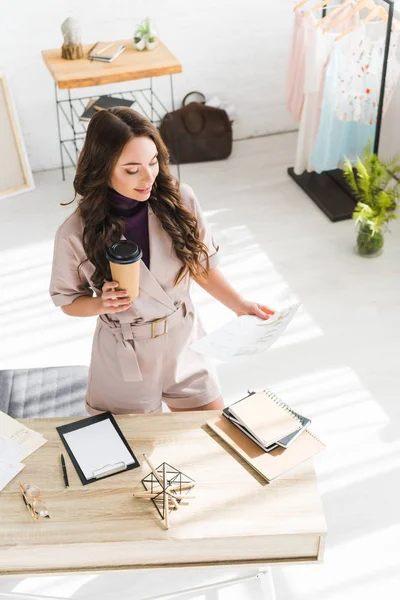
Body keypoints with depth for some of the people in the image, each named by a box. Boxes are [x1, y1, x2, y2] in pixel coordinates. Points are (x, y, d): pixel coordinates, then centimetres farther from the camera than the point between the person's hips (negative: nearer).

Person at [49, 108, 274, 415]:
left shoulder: (180, 199, -16)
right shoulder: (76, 233, -20)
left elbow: (203, 265, 0)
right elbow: (68, 300, -4)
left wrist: (240, 305, -11)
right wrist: (103, 303, -24)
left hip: (185, 343, 2)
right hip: (126, 358, -2)